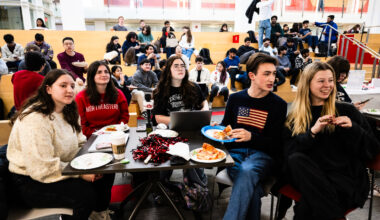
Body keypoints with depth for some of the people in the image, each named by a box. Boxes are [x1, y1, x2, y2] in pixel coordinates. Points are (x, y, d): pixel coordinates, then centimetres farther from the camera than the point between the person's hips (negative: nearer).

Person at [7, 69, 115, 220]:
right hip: (30, 182, -8)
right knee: (86, 193, -26)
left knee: (106, 172, -5)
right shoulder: (35, 119, -25)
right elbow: (41, 168, -28)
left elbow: (80, 144, 9)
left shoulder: (66, 111, 5)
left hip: (61, 168, 9)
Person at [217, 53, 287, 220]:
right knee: (252, 189, -31)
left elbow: (275, 143, -2)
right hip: (235, 152, 2)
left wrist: (251, 137, -21)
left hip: (262, 154, -1)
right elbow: (225, 125, 22)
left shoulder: (278, 104, 2)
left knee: (247, 171, -36)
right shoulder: (235, 98, 11)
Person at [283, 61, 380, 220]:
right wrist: (313, 131, -15)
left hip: (346, 177, -3)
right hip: (310, 177, 4)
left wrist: (353, 128, -10)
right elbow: (288, 153, -2)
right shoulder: (294, 116, 11)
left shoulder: (347, 111, 11)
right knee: (296, 160, -33)